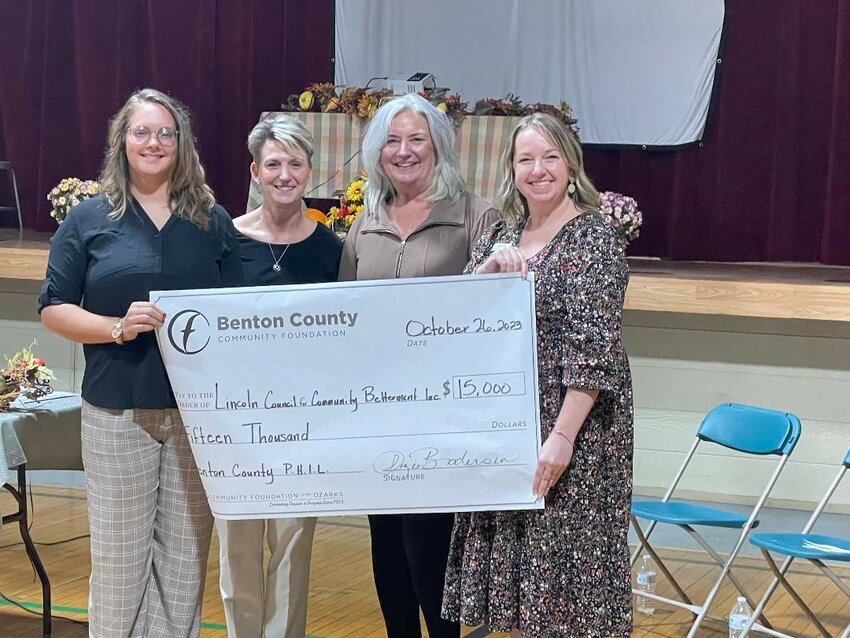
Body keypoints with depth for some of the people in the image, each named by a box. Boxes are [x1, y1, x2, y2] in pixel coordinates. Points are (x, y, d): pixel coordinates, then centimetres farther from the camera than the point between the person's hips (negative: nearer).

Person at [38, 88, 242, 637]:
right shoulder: (89, 219, 3)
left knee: (186, 548, 8)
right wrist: (117, 327, -16)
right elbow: (54, 309, 1)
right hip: (118, 411, -2)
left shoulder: (213, 221, 8)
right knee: (119, 550, 3)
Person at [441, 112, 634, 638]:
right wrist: (488, 267, -10)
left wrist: (562, 435, -23)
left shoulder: (594, 238, -9)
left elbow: (593, 346, -16)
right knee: (515, 559, 11)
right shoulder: (501, 236, 11)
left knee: (561, 549, -2)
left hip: (567, 423, -6)